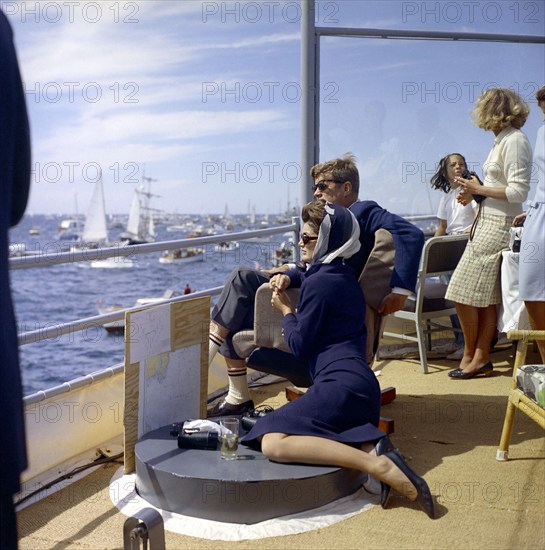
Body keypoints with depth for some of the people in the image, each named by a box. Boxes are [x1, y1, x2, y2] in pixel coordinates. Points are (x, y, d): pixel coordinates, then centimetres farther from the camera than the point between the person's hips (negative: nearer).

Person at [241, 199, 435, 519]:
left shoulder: (319, 283, -7)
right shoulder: (342, 273, 21)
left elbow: (300, 346, -5)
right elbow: (304, 273, 44)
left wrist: (286, 310, 10)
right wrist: (287, 277, 23)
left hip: (341, 383, -10)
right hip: (363, 383, 10)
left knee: (273, 442, -23)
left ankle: (378, 465, -30)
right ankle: (372, 447, -15)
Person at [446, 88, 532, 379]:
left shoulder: (515, 141, -12)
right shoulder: (502, 140, 16)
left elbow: (518, 192, -18)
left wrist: (479, 189, -11)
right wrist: (474, 193, 8)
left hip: (499, 224, -9)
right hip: (488, 221, 9)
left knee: (465, 292, -6)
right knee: (485, 296, 8)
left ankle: (471, 355, 8)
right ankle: (481, 359, 13)